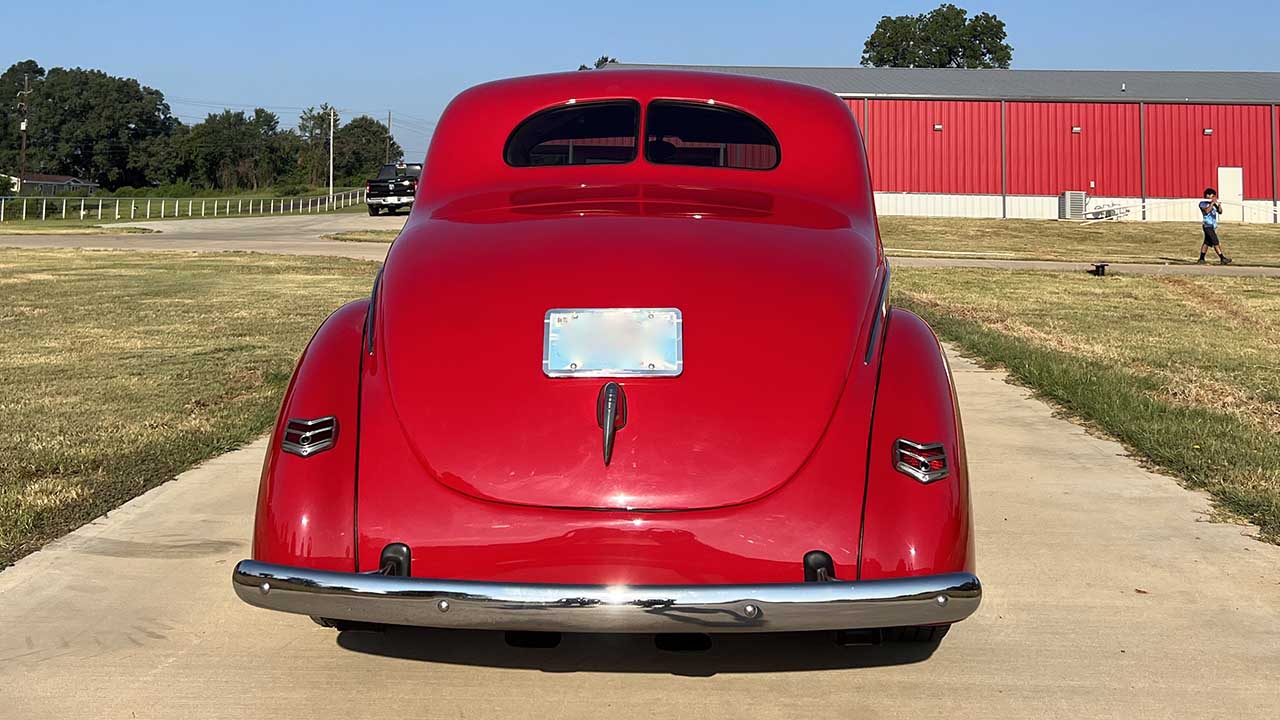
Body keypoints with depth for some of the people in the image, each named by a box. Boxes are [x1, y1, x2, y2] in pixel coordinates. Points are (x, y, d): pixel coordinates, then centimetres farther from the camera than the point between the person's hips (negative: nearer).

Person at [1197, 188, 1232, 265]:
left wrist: (1219, 204, -5)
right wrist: (1212, 203, -19)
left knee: (1207, 242, 10)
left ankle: (1201, 259, 14)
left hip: (1213, 226, 8)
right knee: (1216, 242, -10)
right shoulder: (1203, 203, -6)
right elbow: (1207, 211, -22)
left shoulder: (1214, 204, 15)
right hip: (1208, 226, -8)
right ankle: (1222, 258, -10)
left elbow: (1220, 212, 9)